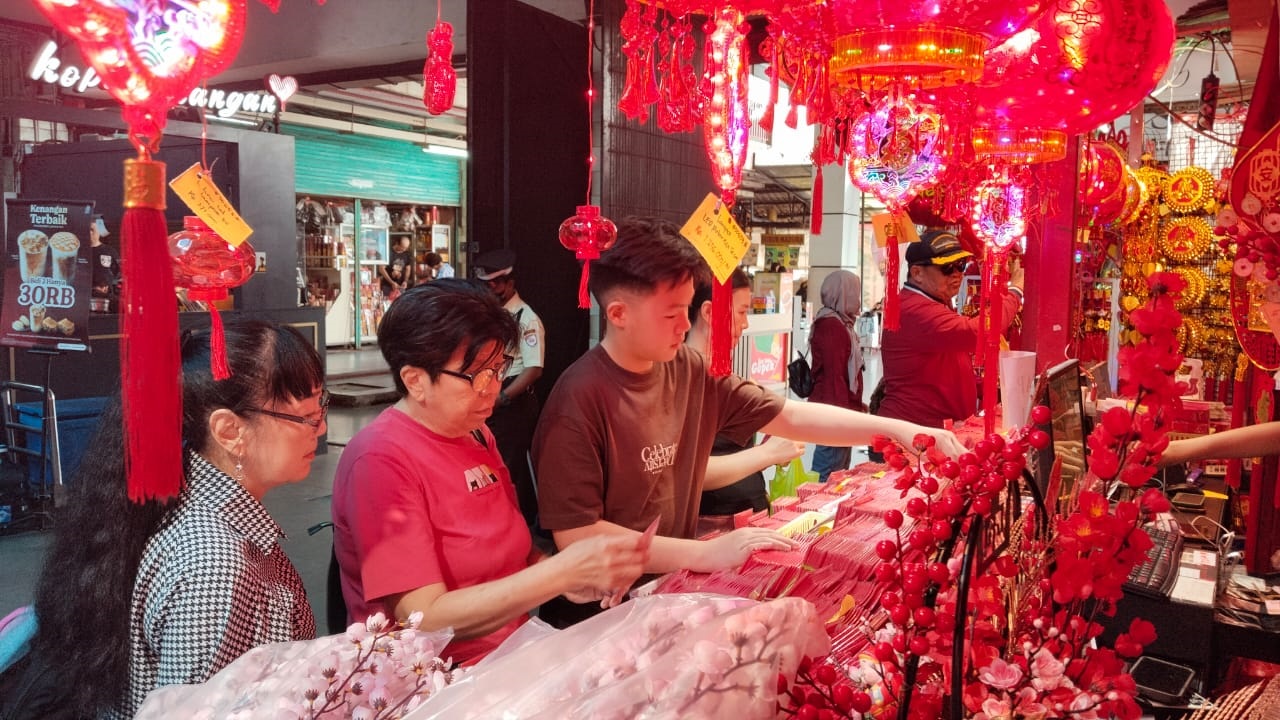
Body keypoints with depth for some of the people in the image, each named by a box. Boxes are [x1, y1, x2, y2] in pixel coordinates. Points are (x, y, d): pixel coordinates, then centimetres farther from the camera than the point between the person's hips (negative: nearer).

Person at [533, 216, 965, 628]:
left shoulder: (690, 372, 0)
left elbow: (792, 417, 4)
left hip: (672, 584, 6)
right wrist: (706, 554, -23)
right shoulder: (580, 400, -19)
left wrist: (897, 429, -5)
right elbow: (575, 537, -21)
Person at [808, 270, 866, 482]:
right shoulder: (832, 326, -15)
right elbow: (834, 376, -20)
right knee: (828, 475, -10)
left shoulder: (840, 323, 18)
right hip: (835, 411, -11)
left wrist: (855, 407, 25)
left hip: (841, 410, 11)